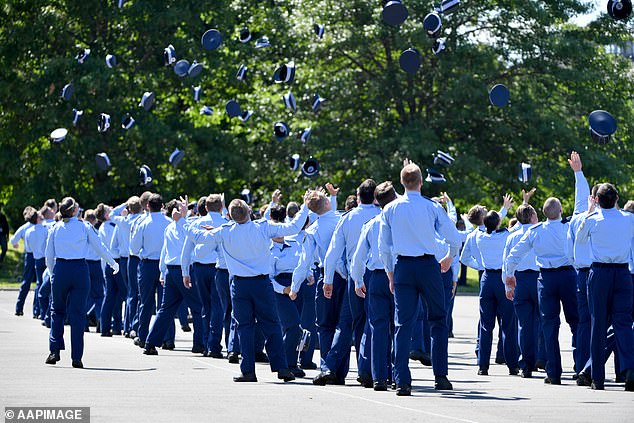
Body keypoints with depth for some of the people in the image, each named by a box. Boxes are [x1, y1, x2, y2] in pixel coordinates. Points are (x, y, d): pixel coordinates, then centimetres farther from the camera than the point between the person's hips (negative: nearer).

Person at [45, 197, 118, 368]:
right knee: (78, 313, 2)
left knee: (57, 310, 15)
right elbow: (100, 247, 6)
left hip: (60, 269, 1)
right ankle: (76, 357, 1)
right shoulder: (84, 227, 0)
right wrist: (113, 263, 20)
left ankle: (55, 351, 5)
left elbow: (49, 256, 8)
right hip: (80, 269, -1)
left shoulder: (55, 229, 4)